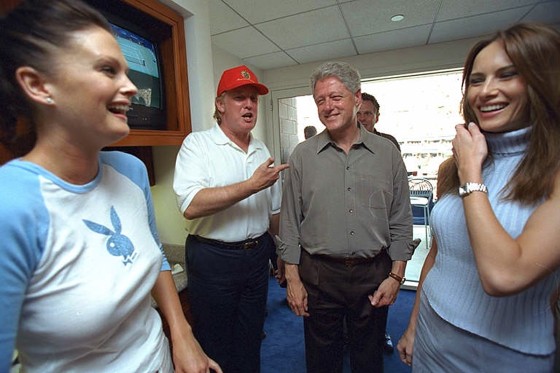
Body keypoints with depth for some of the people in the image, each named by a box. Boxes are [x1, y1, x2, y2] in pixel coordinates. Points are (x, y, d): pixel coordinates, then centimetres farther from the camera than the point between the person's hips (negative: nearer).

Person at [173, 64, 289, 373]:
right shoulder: (198, 144, -10)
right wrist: (252, 185, -23)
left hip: (257, 256, 5)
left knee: (250, 344, 22)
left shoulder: (262, 151, 8)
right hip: (213, 258, -5)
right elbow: (190, 206, -25)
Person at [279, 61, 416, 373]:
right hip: (318, 275, 0)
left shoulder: (388, 153, 0)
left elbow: (401, 223, 3)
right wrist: (293, 278, -2)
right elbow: (290, 223, -2)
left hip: (374, 274, 1)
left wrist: (396, 276, -2)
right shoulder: (303, 155, -3)